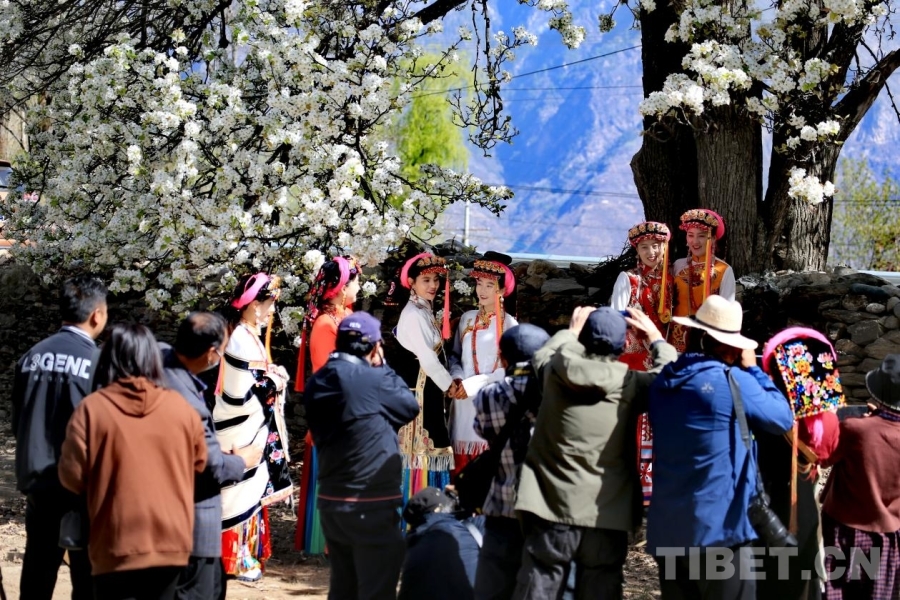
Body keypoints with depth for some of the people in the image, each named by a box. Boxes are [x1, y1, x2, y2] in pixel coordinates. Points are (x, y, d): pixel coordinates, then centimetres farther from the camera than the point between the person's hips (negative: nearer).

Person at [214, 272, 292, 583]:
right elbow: (239, 394, -24)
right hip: (242, 431, -10)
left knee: (251, 488, 15)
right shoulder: (242, 340, -21)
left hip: (251, 428, 10)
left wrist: (272, 377, 2)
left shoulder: (247, 335, 10)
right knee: (243, 489, -1)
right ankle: (237, 556, 7)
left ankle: (247, 551, 23)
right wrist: (273, 383, -13)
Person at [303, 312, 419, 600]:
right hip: (372, 505, -7)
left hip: (331, 500, 7)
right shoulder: (373, 379, -16)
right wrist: (382, 367, 8)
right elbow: (410, 407, -2)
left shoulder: (317, 383, 5)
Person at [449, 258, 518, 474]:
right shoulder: (467, 318, 7)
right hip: (463, 401, 4)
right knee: (461, 462, 6)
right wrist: (457, 378, -5)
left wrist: (473, 384, -12)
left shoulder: (509, 324, -7)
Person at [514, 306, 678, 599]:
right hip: (607, 515, 0)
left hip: (552, 508, 0)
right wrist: (655, 336, 25)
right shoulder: (631, 383, -5)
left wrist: (572, 330, 34)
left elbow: (543, 355, 21)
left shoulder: (559, 369, -2)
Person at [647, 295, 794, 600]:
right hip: (718, 530, -6)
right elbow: (783, 419, 0)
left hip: (666, 531, 6)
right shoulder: (732, 380, -12)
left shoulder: (663, 382, 6)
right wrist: (753, 369, 9)